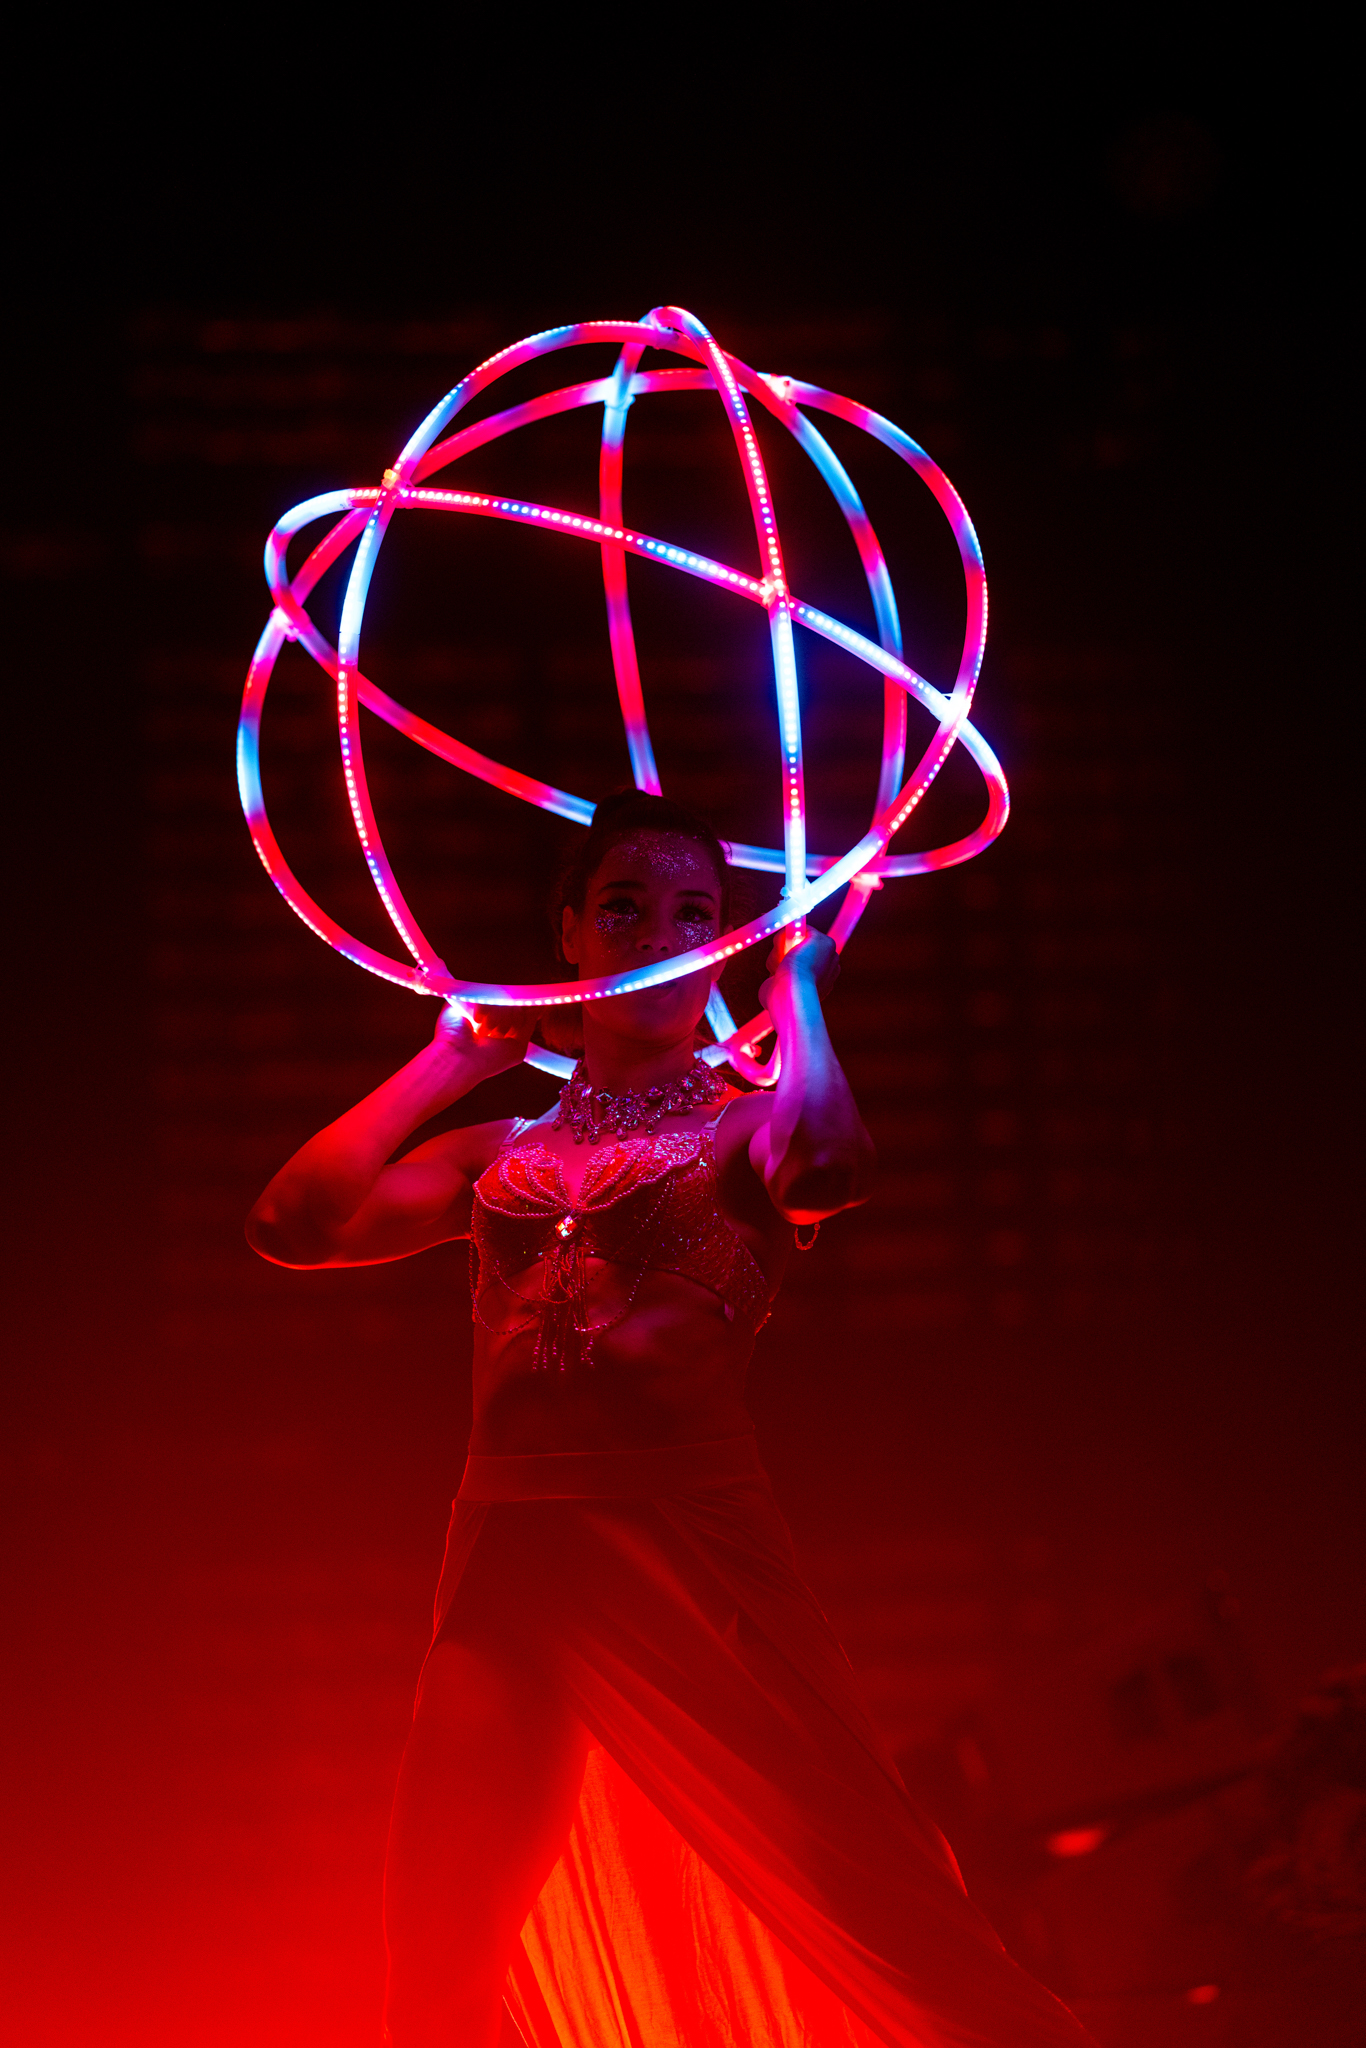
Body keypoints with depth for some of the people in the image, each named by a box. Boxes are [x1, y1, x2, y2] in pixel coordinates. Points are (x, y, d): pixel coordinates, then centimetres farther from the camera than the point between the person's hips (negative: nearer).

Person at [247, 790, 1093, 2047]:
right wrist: (453, 1059, 12)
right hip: (507, 1567, 4)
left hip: (695, 1554, -4)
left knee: (895, 1929, -13)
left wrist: (797, 990, -3)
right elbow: (293, 1226, 6)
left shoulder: (746, 1124, 6)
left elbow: (831, 1167, -19)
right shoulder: (505, 1154, 17)